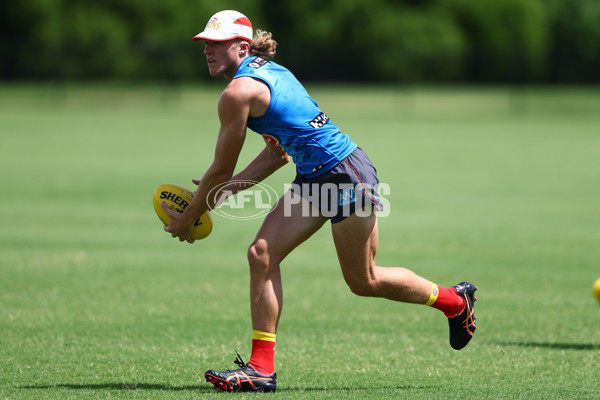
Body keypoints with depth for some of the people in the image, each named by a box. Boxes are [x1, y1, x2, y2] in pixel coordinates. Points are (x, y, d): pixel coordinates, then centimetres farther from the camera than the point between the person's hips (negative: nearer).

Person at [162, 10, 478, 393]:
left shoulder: (238, 93, -18)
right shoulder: (267, 71, 11)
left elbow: (220, 170, -11)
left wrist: (188, 218, 2)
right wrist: (224, 190, 18)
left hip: (346, 174, -10)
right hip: (314, 178, 10)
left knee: (363, 281, 5)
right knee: (262, 254, -2)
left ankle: (456, 300, 28)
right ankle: (261, 368, -3)